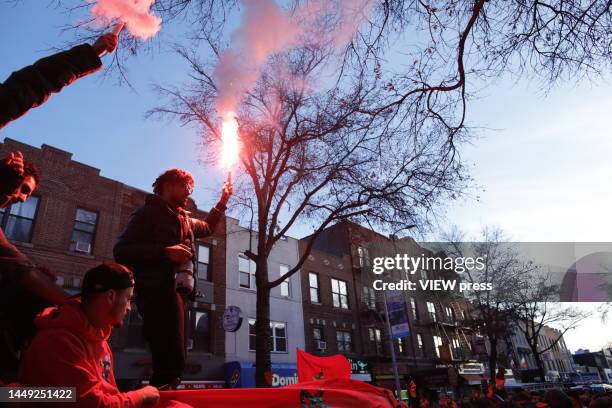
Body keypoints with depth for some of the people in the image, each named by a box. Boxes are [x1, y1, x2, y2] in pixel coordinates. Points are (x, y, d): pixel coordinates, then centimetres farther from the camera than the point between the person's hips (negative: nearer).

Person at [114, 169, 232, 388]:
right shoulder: (149, 212, 1)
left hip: (177, 291, 9)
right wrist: (165, 251, -19)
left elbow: (207, 227, 43)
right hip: (158, 291, -9)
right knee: (172, 360, -18)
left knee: (170, 360, 11)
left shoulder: (184, 219, 24)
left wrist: (223, 201, 34)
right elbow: (122, 250, -10)